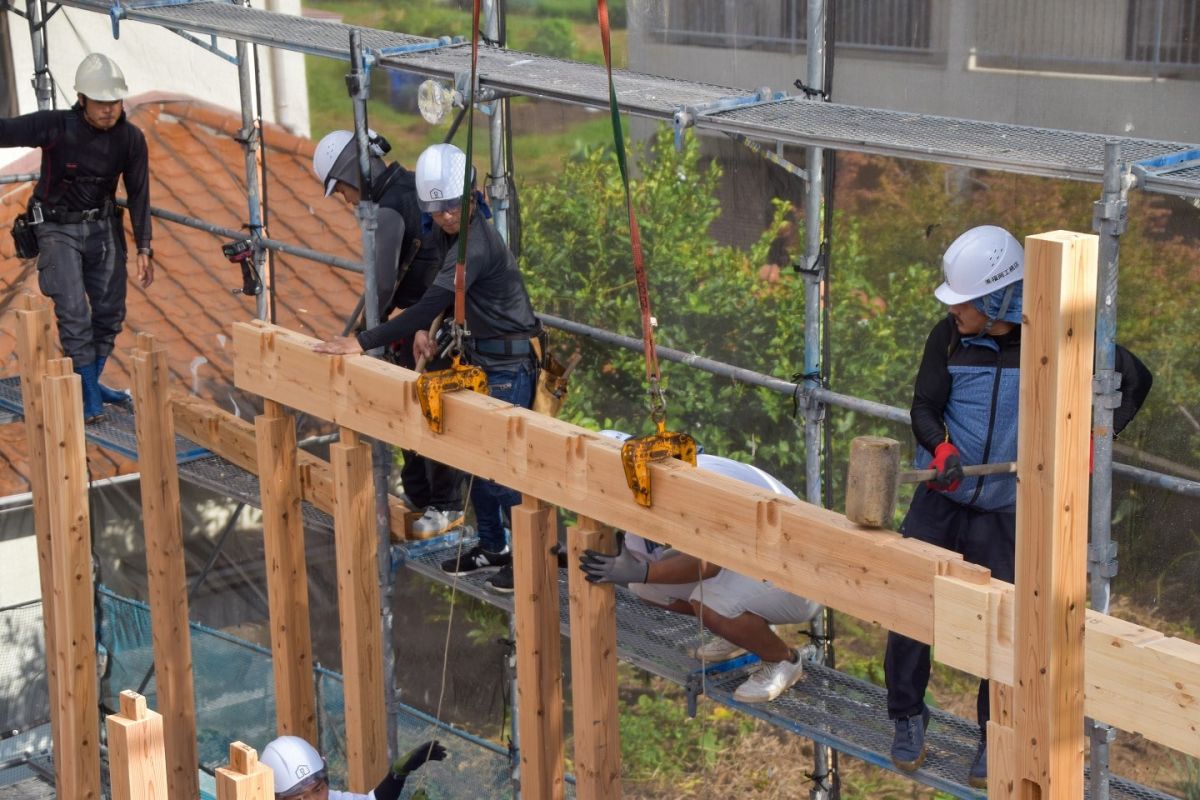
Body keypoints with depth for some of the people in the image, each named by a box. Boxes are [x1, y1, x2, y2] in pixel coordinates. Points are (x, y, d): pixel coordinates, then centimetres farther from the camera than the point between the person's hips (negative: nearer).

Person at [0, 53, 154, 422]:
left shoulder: (131, 138, -11)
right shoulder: (55, 127, -22)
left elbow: (138, 195, -4)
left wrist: (144, 249, -6)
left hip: (104, 227, 4)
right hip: (58, 229, -4)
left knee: (110, 312, 7)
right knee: (74, 312, -12)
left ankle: (92, 382, 26)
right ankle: (90, 396, -5)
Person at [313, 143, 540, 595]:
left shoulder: (476, 246, -26)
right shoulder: (452, 233, 5)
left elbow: (433, 304, -34)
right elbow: (440, 297, 20)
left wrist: (362, 343, -35)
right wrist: (424, 328, 0)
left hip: (509, 363, -10)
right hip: (483, 357, 10)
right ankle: (492, 548, 26)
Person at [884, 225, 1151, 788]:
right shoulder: (949, 336, -7)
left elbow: (1134, 380, -1)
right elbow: (925, 406, -4)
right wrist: (941, 447, -26)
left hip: (1004, 514, -2)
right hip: (940, 500, 2)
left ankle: (995, 736, 22)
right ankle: (908, 717, 24)